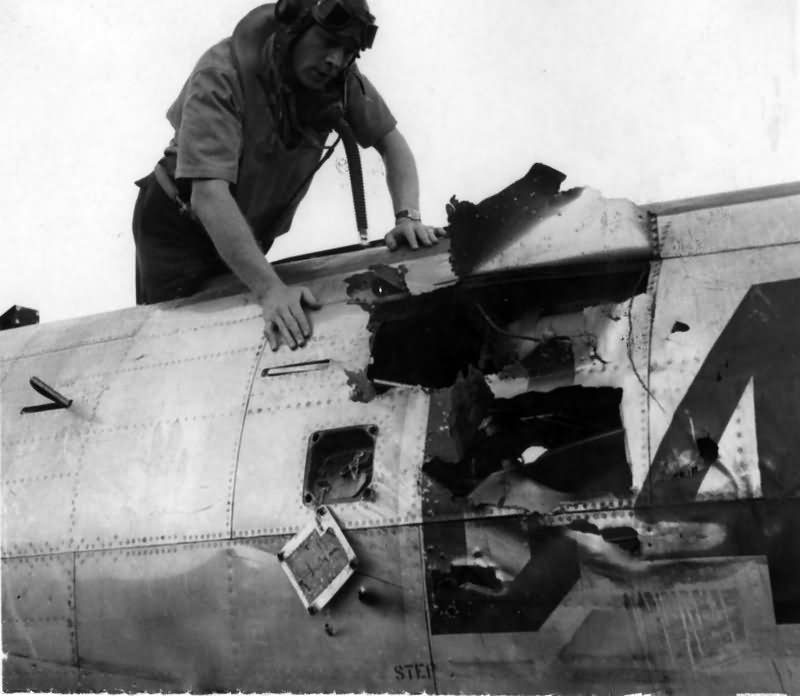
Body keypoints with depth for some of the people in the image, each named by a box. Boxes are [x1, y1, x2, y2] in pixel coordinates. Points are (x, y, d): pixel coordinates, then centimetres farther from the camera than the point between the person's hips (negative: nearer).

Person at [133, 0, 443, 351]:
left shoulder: (339, 76, -16)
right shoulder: (221, 75, -32)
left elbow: (391, 141, -6)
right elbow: (209, 194, -40)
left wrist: (408, 218, -26)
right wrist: (270, 289, -49)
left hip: (251, 232, 5)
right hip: (181, 227, -4)